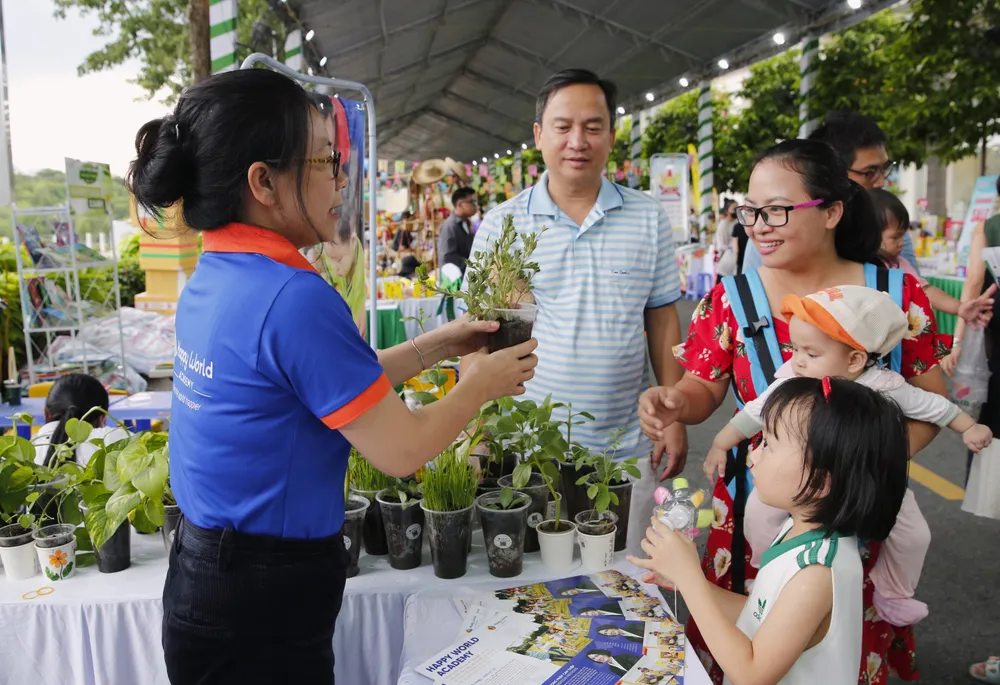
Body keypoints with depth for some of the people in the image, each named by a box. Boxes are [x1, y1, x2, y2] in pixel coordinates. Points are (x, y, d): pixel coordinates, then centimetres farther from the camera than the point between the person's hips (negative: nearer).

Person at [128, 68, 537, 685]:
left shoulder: (212, 279, 1)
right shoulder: (294, 298, -27)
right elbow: (402, 451, -19)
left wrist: (438, 344, 9)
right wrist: (480, 384, -3)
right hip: (261, 609, -8)